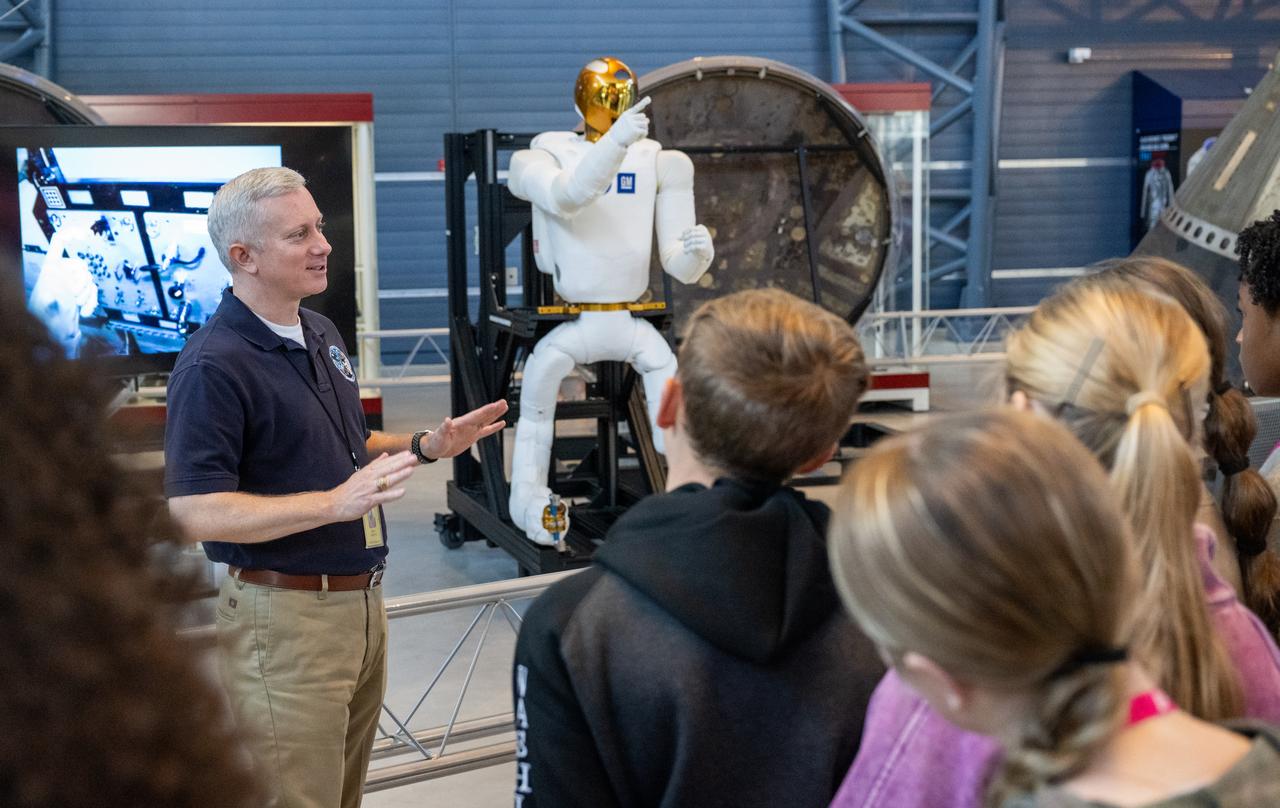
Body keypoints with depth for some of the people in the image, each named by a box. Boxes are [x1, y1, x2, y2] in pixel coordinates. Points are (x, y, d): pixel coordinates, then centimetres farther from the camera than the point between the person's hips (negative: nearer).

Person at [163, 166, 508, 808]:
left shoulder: (322, 334, 10)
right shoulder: (214, 364, -18)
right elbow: (194, 512, -24)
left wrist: (426, 446, 7)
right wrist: (335, 502, -31)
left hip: (359, 602, 8)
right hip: (282, 614, -8)